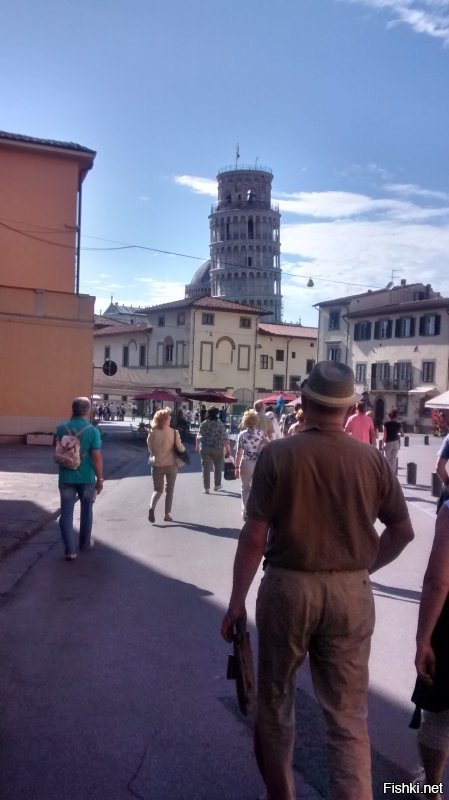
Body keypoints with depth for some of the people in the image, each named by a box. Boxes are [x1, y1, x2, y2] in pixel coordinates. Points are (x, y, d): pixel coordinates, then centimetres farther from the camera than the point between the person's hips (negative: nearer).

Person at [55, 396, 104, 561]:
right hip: (87, 478, -1)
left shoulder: (61, 428, -2)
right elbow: (97, 457, -14)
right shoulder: (93, 430, -12)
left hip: (66, 477, 1)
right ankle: (85, 543, 33)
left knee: (66, 513, 5)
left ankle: (70, 550, 1)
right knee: (86, 510, 18)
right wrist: (100, 479, -4)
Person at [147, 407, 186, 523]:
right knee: (169, 490, 13)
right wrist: (183, 448, 11)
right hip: (171, 464, -1)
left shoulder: (152, 433, -7)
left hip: (157, 464, 1)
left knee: (157, 489, 13)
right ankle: (167, 514, 14)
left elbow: (150, 449, 2)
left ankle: (152, 507, -14)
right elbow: (180, 448, -10)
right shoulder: (174, 432, -11)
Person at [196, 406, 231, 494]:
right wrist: (228, 450, -4)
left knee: (206, 468, 5)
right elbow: (225, 438, -9)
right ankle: (217, 485, 30)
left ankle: (206, 488, 6)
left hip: (205, 449, 0)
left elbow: (199, 437, 1)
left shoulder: (203, 424, -3)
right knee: (218, 467, 19)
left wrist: (197, 446, 15)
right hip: (218, 449, 0)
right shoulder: (220, 424, -6)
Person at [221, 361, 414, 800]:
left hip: (288, 586, -1)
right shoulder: (372, 459, -5)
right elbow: (402, 531, 4)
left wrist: (236, 601, -2)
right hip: (351, 592, 2)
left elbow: (254, 537, -11)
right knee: (349, 717, 13)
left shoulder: (277, 454, -12)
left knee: (276, 702, 21)